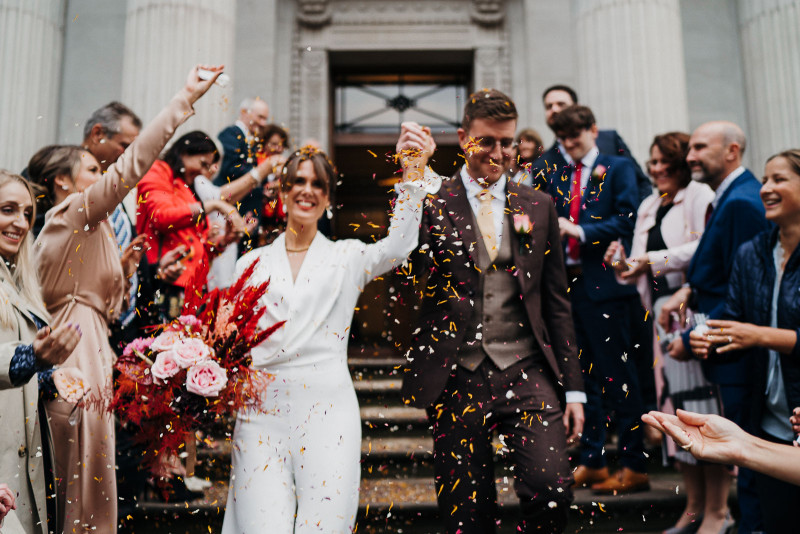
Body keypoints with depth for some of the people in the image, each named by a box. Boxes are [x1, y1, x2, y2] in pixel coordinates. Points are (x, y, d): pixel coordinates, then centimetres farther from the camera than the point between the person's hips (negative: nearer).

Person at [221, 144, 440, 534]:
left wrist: (413, 170, -14)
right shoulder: (253, 263, 14)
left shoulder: (347, 257, 10)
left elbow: (398, 244, -7)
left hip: (327, 410, -1)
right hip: (262, 411, 1)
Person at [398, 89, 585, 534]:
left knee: (553, 489, -13)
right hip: (458, 378, -1)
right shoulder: (433, 202, 3)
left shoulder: (538, 206, 11)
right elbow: (405, 267, -14)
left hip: (527, 372, 2)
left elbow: (556, 303, 12)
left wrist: (573, 388, 9)